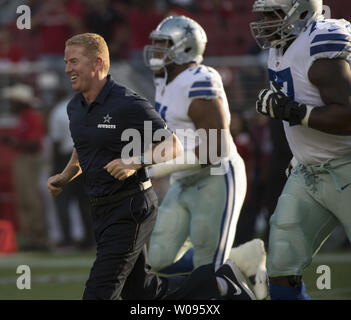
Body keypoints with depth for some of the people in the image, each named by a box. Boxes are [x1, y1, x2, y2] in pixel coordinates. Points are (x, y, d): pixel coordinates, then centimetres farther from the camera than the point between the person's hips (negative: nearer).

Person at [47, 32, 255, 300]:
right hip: (102, 209, 8)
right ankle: (218, 283, 25)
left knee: (100, 293, -11)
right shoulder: (75, 107, 8)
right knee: (144, 295, 12)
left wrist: (135, 162, -27)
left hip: (131, 209, -8)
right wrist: (64, 177, 12)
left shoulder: (128, 105, -16)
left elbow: (173, 147, -14)